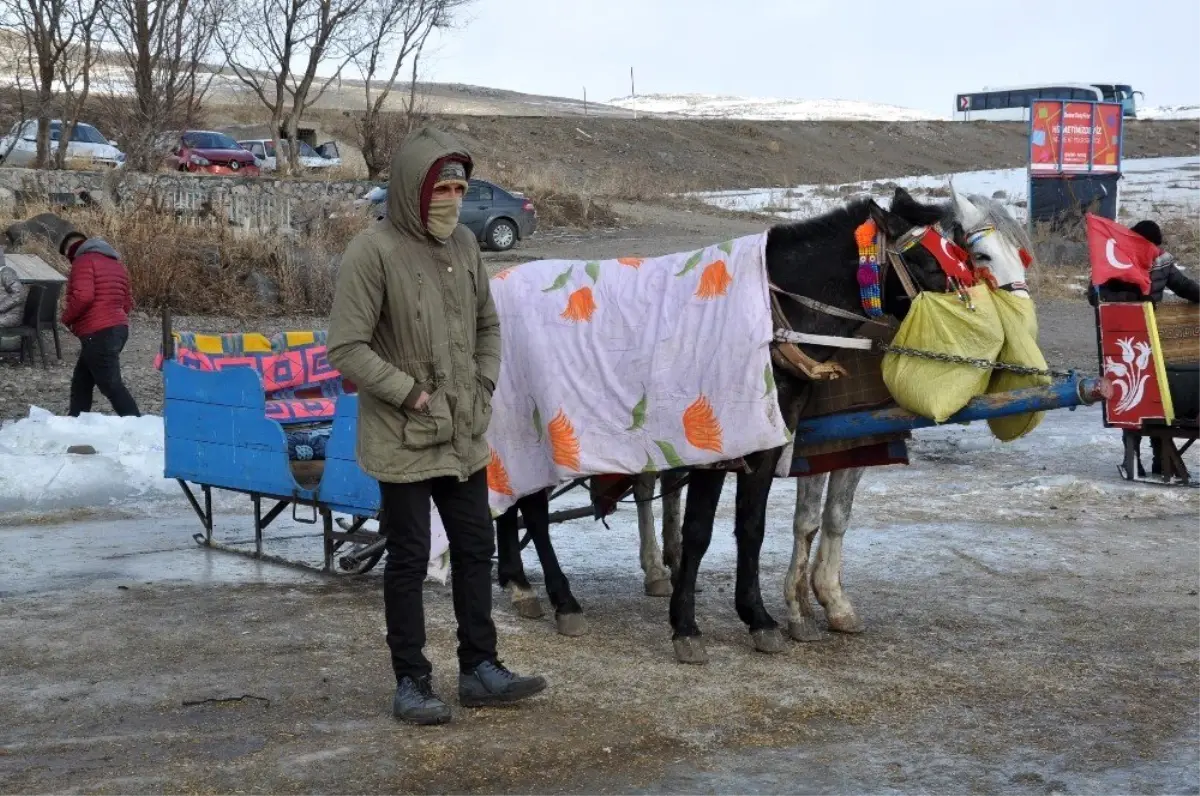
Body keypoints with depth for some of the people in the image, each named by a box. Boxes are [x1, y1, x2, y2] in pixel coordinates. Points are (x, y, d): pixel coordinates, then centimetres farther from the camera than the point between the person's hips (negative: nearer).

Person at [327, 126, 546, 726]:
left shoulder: (463, 244, 6)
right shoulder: (373, 251, -15)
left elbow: (487, 324, 19)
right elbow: (346, 349, -18)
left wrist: (484, 385, 6)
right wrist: (411, 393, -16)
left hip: (465, 435, 7)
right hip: (403, 439, -7)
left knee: (475, 547, 13)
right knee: (409, 558, 3)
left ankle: (479, 668, 25)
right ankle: (411, 682, 15)